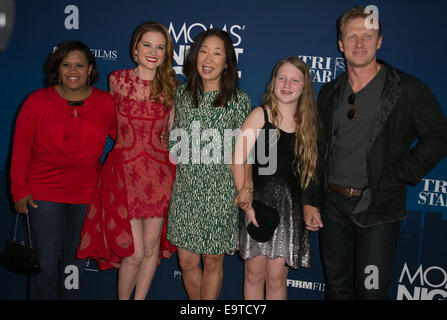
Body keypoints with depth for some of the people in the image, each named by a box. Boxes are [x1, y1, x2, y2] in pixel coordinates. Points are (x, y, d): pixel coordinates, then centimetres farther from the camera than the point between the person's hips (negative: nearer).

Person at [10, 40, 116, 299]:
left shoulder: (107, 103, 0)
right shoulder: (38, 100, -4)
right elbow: (21, 147, -2)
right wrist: (19, 190, -4)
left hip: (86, 193, 2)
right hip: (43, 192, -1)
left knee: (75, 256, 12)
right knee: (47, 257, 2)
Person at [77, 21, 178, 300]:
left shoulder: (170, 88, 4)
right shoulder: (117, 80, 1)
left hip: (159, 173, 2)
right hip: (125, 171, -2)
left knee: (152, 248, 8)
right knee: (134, 253, -3)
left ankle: (140, 299, 29)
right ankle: (122, 298, 24)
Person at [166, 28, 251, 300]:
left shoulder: (239, 100, -4)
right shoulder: (183, 94, 5)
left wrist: (243, 193, -2)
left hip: (220, 191, -2)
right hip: (185, 188, 3)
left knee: (213, 262, 9)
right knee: (187, 261, 9)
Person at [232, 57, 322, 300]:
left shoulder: (308, 123, 9)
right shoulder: (261, 115, -1)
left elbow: (310, 169, 8)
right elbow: (238, 160, -8)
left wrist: (310, 206, -5)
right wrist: (246, 203, -12)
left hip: (290, 205, 2)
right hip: (259, 199, -2)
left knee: (276, 276, 4)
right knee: (254, 271, 5)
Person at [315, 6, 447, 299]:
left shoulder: (409, 90, -5)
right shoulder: (330, 93, 8)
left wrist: (399, 176, -9)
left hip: (378, 209, -4)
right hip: (333, 203, 4)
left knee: (371, 291, 1)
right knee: (337, 287, 16)